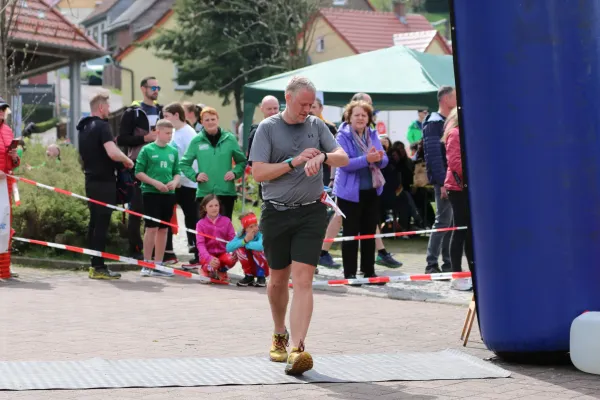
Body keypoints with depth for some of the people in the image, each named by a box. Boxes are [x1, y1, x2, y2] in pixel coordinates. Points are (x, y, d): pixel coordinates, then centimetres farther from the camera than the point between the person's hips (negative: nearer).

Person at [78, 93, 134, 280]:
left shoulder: (84, 127, 14)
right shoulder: (102, 126, -15)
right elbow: (113, 153, -28)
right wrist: (127, 160, -11)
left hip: (91, 179, 9)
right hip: (104, 181, -9)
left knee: (95, 222, 14)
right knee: (102, 224, -7)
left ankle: (94, 265, 17)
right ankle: (99, 267, -7)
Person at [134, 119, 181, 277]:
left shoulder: (173, 151, 10)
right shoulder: (147, 150, -4)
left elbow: (177, 172, 16)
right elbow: (138, 172, -5)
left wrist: (175, 182, -6)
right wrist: (155, 183, -15)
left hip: (168, 194, 5)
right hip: (151, 193, -5)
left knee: (163, 229, 8)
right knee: (151, 228, -6)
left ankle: (158, 265, 14)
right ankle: (147, 264, 1)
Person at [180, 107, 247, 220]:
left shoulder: (229, 139, 2)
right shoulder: (196, 141, 1)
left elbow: (242, 161, 11)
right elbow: (185, 164, 7)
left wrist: (235, 173, -6)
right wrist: (195, 176, -8)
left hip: (226, 191, 0)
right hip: (204, 192, 0)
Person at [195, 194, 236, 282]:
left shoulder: (226, 221, 1)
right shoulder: (201, 224, -3)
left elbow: (232, 239, -4)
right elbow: (200, 244, -13)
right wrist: (209, 258, -31)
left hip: (222, 253, 2)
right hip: (207, 254, -2)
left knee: (231, 259, -30)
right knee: (215, 264, -34)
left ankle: (222, 271, 6)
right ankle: (205, 268, 4)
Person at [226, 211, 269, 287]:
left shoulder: (261, 234, -22)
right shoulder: (241, 235, -10)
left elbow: (261, 246, -45)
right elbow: (228, 248, -23)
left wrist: (246, 244, -27)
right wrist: (244, 241, -33)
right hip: (251, 268, 3)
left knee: (256, 250, -30)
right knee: (239, 249, -20)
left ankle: (261, 277, -9)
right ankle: (249, 277, -3)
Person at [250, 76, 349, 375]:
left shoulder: (316, 126, 8)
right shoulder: (268, 128, 0)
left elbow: (343, 158, 0)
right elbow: (258, 173, -8)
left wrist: (322, 156, -20)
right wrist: (295, 162, -14)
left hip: (311, 213, 0)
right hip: (276, 213, 0)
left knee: (303, 280, -13)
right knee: (278, 279, 14)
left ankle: (297, 350, -22)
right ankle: (279, 334, 39)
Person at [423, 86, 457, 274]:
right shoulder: (434, 123, -10)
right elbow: (434, 155, -16)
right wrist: (442, 182, -21)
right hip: (444, 180, -8)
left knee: (451, 222, 9)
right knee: (443, 221, -10)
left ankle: (448, 263, 13)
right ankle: (431, 264, -7)